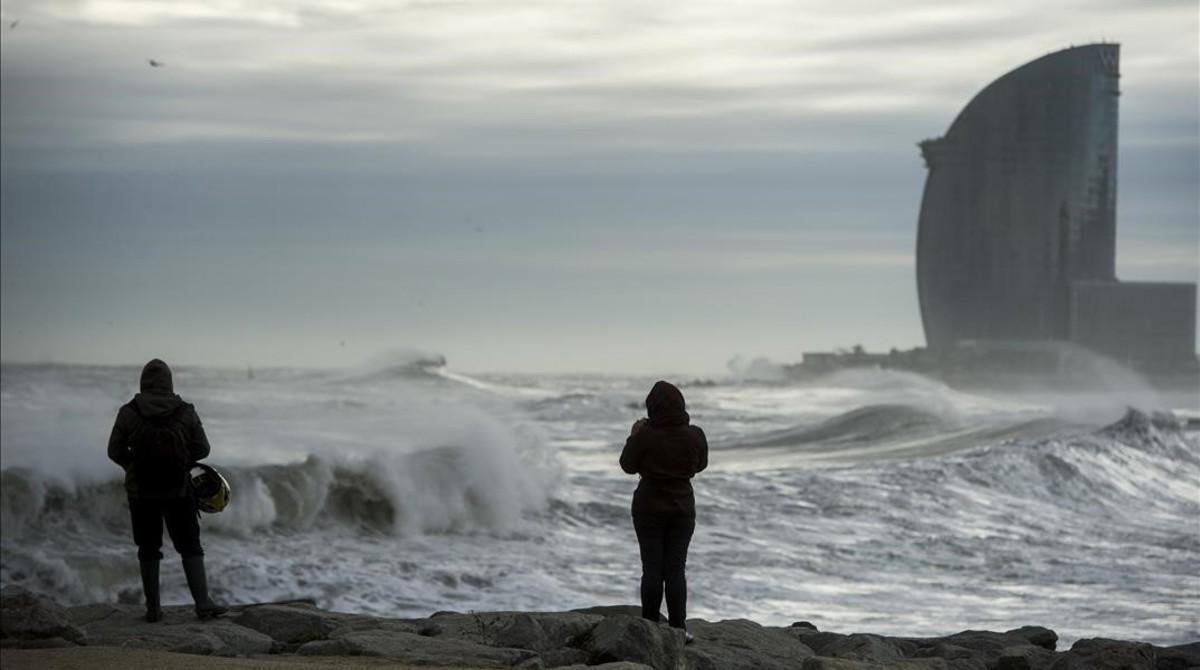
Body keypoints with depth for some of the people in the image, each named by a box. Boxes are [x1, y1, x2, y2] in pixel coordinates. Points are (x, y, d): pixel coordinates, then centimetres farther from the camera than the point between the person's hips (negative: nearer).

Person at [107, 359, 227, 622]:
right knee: (190, 547, 8)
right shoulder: (186, 412, -6)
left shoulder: (129, 413, -8)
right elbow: (201, 449, 0)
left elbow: (115, 451, -3)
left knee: (148, 549, 11)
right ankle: (203, 603, 0)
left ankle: (153, 608, 12)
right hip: (179, 490, 0)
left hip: (141, 491, 0)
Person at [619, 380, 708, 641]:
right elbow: (701, 464, 9)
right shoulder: (695, 435, -8)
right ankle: (678, 627, 4)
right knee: (676, 568, 7)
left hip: (649, 508, -2)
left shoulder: (645, 436, -18)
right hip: (683, 508, 2)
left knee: (652, 569, 4)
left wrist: (633, 437, 6)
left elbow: (628, 465, -4)